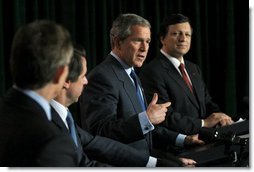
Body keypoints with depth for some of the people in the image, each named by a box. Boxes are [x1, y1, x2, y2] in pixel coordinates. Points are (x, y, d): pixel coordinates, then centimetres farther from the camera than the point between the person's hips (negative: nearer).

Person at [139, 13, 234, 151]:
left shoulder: (194, 69, 22)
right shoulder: (152, 71, -9)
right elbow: (165, 118, -15)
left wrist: (219, 117, 0)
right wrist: (204, 123, -12)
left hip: (202, 142, 8)